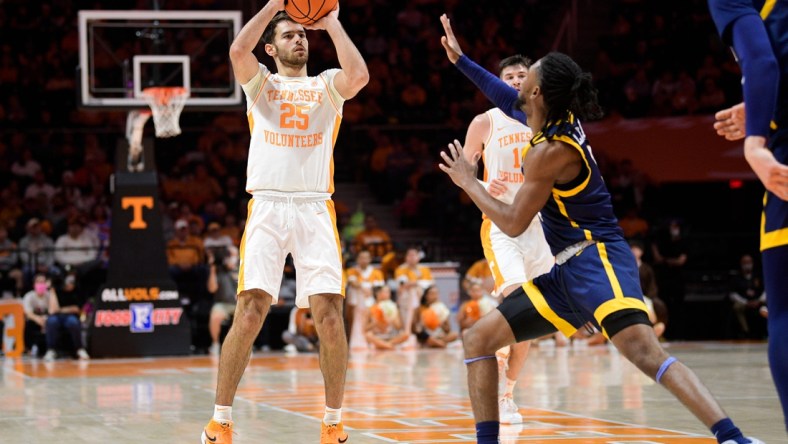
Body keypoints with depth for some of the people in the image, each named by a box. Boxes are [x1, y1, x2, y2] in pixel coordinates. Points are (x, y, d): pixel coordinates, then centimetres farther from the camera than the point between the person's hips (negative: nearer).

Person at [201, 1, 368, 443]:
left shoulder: (327, 85, 14)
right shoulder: (261, 82, 13)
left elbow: (359, 75, -11)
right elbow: (238, 50, -10)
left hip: (316, 211, 1)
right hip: (267, 208, -1)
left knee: (329, 314, -8)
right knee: (251, 311, -11)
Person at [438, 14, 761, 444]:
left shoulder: (551, 151, -18)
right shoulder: (560, 119, 7)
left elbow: (513, 223, -14)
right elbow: (509, 101, 28)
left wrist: (467, 181, -1)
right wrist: (460, 61, 31)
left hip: (595, 260, -10)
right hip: (563, 272, 10)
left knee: (644, 350, -31)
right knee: (477, 339, 8)